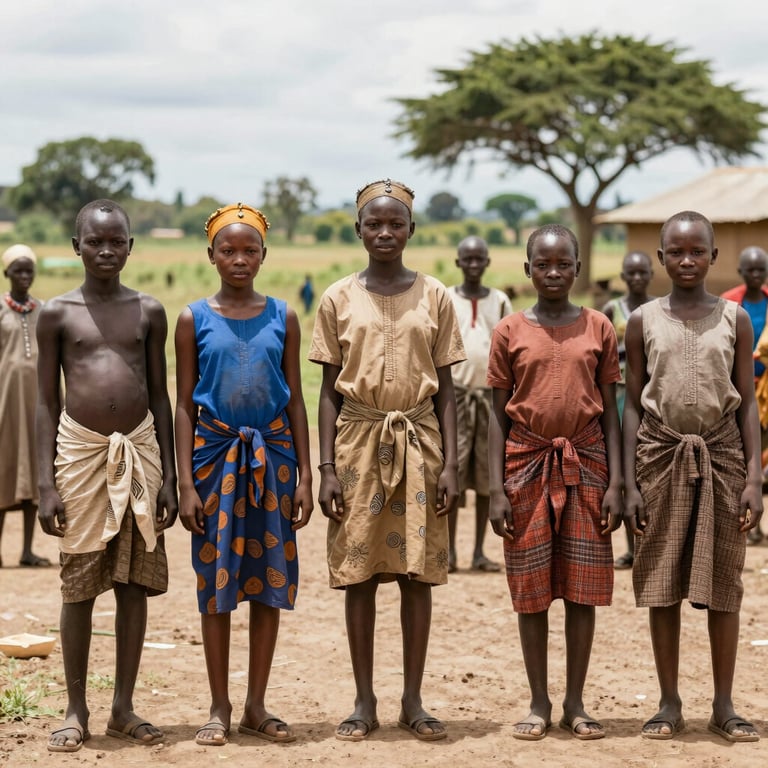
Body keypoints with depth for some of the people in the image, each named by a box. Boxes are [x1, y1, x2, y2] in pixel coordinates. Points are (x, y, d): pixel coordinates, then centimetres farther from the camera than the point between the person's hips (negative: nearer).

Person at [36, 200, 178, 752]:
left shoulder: (149, 312, 7)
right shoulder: (58, 314, 2)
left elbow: (160, 397, 10)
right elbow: (47, 402, 2)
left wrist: (169, 477, 4)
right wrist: (46, 484, -4)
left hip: (139, 449, 2)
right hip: (80, 452, -2)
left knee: (136, 582, 5)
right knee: (79, 585, 3)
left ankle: (124, 707, 15)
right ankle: (77, 710, 13)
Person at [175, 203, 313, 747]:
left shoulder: (282, 317, 4)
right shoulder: (195, 319, 1)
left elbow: (295, 400, 6)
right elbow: (184, 404, 1)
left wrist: (305, 475, 0)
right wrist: (186, 483, -6)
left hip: (272, 453, 1)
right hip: (215, 451, -1)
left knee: (271, 578, 4)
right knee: (216, 579, 2)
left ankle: (257, 706, 15)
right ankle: (220, 708, 12)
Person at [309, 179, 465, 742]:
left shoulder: (434, 297, 4)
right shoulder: (339, 299, 3)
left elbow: (445, 389, 5)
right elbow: (329, 390, 4)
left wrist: (450, 464, -3)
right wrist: (327, 468, -3)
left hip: (418, 441, 0)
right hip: (359, 441, 0)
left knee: (417, 572, 3)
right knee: (358, 572, 3)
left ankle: (413, 701, 13)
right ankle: (365, 702, 12)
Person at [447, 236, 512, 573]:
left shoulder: (500, 301, 7)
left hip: (490, 394, 2)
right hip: (455, 393, -2)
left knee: (487, 471, 3)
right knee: (452, 468, -3)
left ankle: (479, 551, 9)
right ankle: (449, 551, 2)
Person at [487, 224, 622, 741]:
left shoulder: (598, 328, 3)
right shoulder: (510, 332, 1)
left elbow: (610, 411, 4)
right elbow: (498, 415, 2)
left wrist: (615, 483, -3)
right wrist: (497, 489, -4)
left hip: (585, 465, 1)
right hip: (527, 465, 0)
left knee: (583, 587, 3)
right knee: (531, 589, 4)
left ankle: (575, 704, 13)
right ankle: (540, 703, 15)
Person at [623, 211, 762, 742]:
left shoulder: (735, 319, 2)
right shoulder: (644, 321, 3)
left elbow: (748, 404, 3)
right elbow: (633, 405, 4)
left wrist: (754, 478, -6)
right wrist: (630, 484, -2)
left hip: (721, 456, 0)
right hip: (661, 457, 0)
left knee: (723, 584, 4)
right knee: (662, 585, 3)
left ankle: (724, 705, 14)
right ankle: (670, 704, 14)